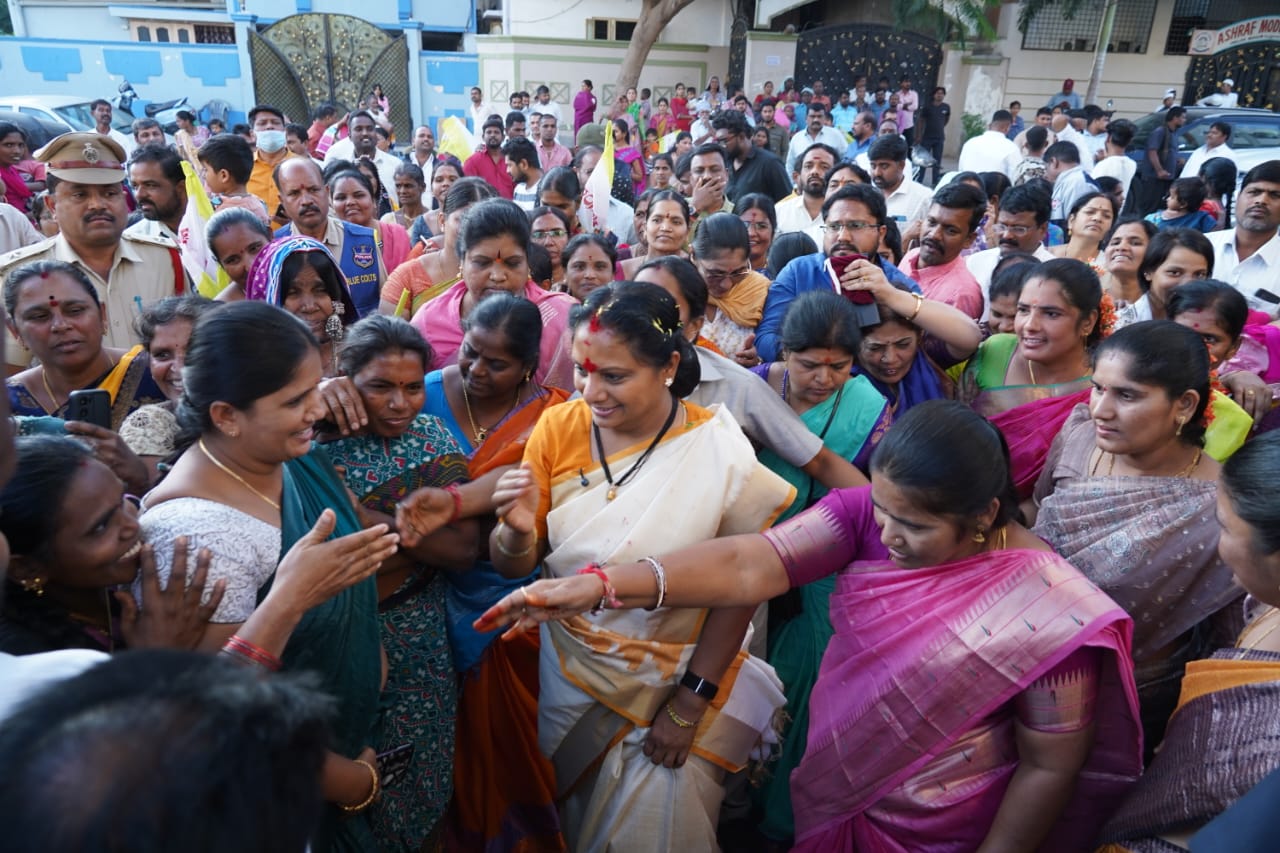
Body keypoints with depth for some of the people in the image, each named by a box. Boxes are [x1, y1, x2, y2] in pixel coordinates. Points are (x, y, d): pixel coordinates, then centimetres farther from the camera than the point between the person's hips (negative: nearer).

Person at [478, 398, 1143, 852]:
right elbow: (748, 565, -27)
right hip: (828, 796, 4)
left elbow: (1051, 765, -14)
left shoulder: (1044, 609, -24)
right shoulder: (866, 513, -17)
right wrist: (601, 585, -37)